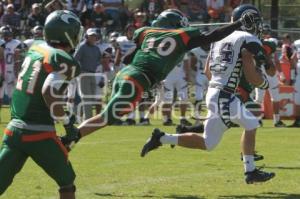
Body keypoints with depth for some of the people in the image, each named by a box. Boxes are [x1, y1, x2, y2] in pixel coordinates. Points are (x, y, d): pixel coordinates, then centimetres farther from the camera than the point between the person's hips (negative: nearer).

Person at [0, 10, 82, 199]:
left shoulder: (35, 48, 10)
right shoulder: (66, 62, -11)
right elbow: (49, 93, -21)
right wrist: (66, 120, -9)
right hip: (40, 134, -6)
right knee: (67, 183, 14)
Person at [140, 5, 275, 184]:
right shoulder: (249, 40, -9)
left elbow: (208, 71, 19)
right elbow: (252, 76, -13)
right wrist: (265, 83, 7)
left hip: (214, 91, 9)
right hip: (223, 97, -9)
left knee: (251, 125, 18)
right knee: (208, 144, -2)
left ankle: (251, 171, 20)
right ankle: (162, 138, -3)